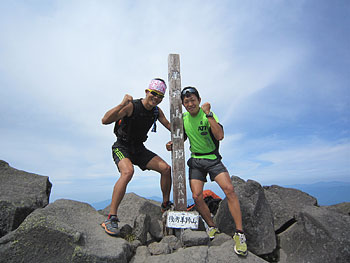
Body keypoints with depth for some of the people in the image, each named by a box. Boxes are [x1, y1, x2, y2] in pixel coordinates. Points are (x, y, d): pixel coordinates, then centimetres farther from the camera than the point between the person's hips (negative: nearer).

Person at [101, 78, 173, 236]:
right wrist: (122, 104, -40)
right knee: (128, 171, -35)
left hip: (139, 148, 6)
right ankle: (111, 218, -22)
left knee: (166, 168, -7)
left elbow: (170, 126, 14)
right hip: (122, 147, -6)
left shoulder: (157, 111, 0)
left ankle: (166, 205, 13)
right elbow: (105, 120, -28)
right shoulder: (131, 106, -20)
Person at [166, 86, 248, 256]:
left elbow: (220, 136, -27)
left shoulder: (208, 114, -12)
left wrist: (208, 114, -30)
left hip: (212, 158, -3)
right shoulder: (183, 118, 3)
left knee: (229, 189, -20)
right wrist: (173, 144, -1)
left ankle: (239, 233, -8)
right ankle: (212, 227, 18)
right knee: (196, 197, -7)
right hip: (195, 161, 4)